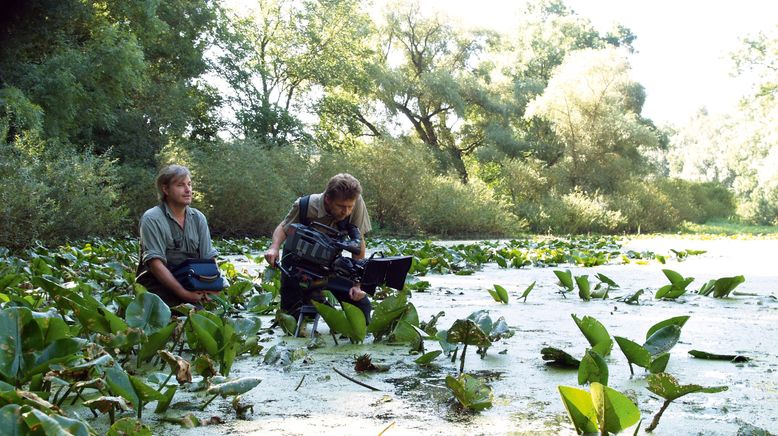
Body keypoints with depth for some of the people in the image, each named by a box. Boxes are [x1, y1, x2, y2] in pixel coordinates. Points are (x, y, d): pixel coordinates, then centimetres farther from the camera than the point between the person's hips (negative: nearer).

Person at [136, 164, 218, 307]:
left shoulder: (198, 218, 10)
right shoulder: (152, 219, -7)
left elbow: (209, 259, 7)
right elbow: (155, 263, -16)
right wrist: (184, 293, -24)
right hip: (159, 284, -6)